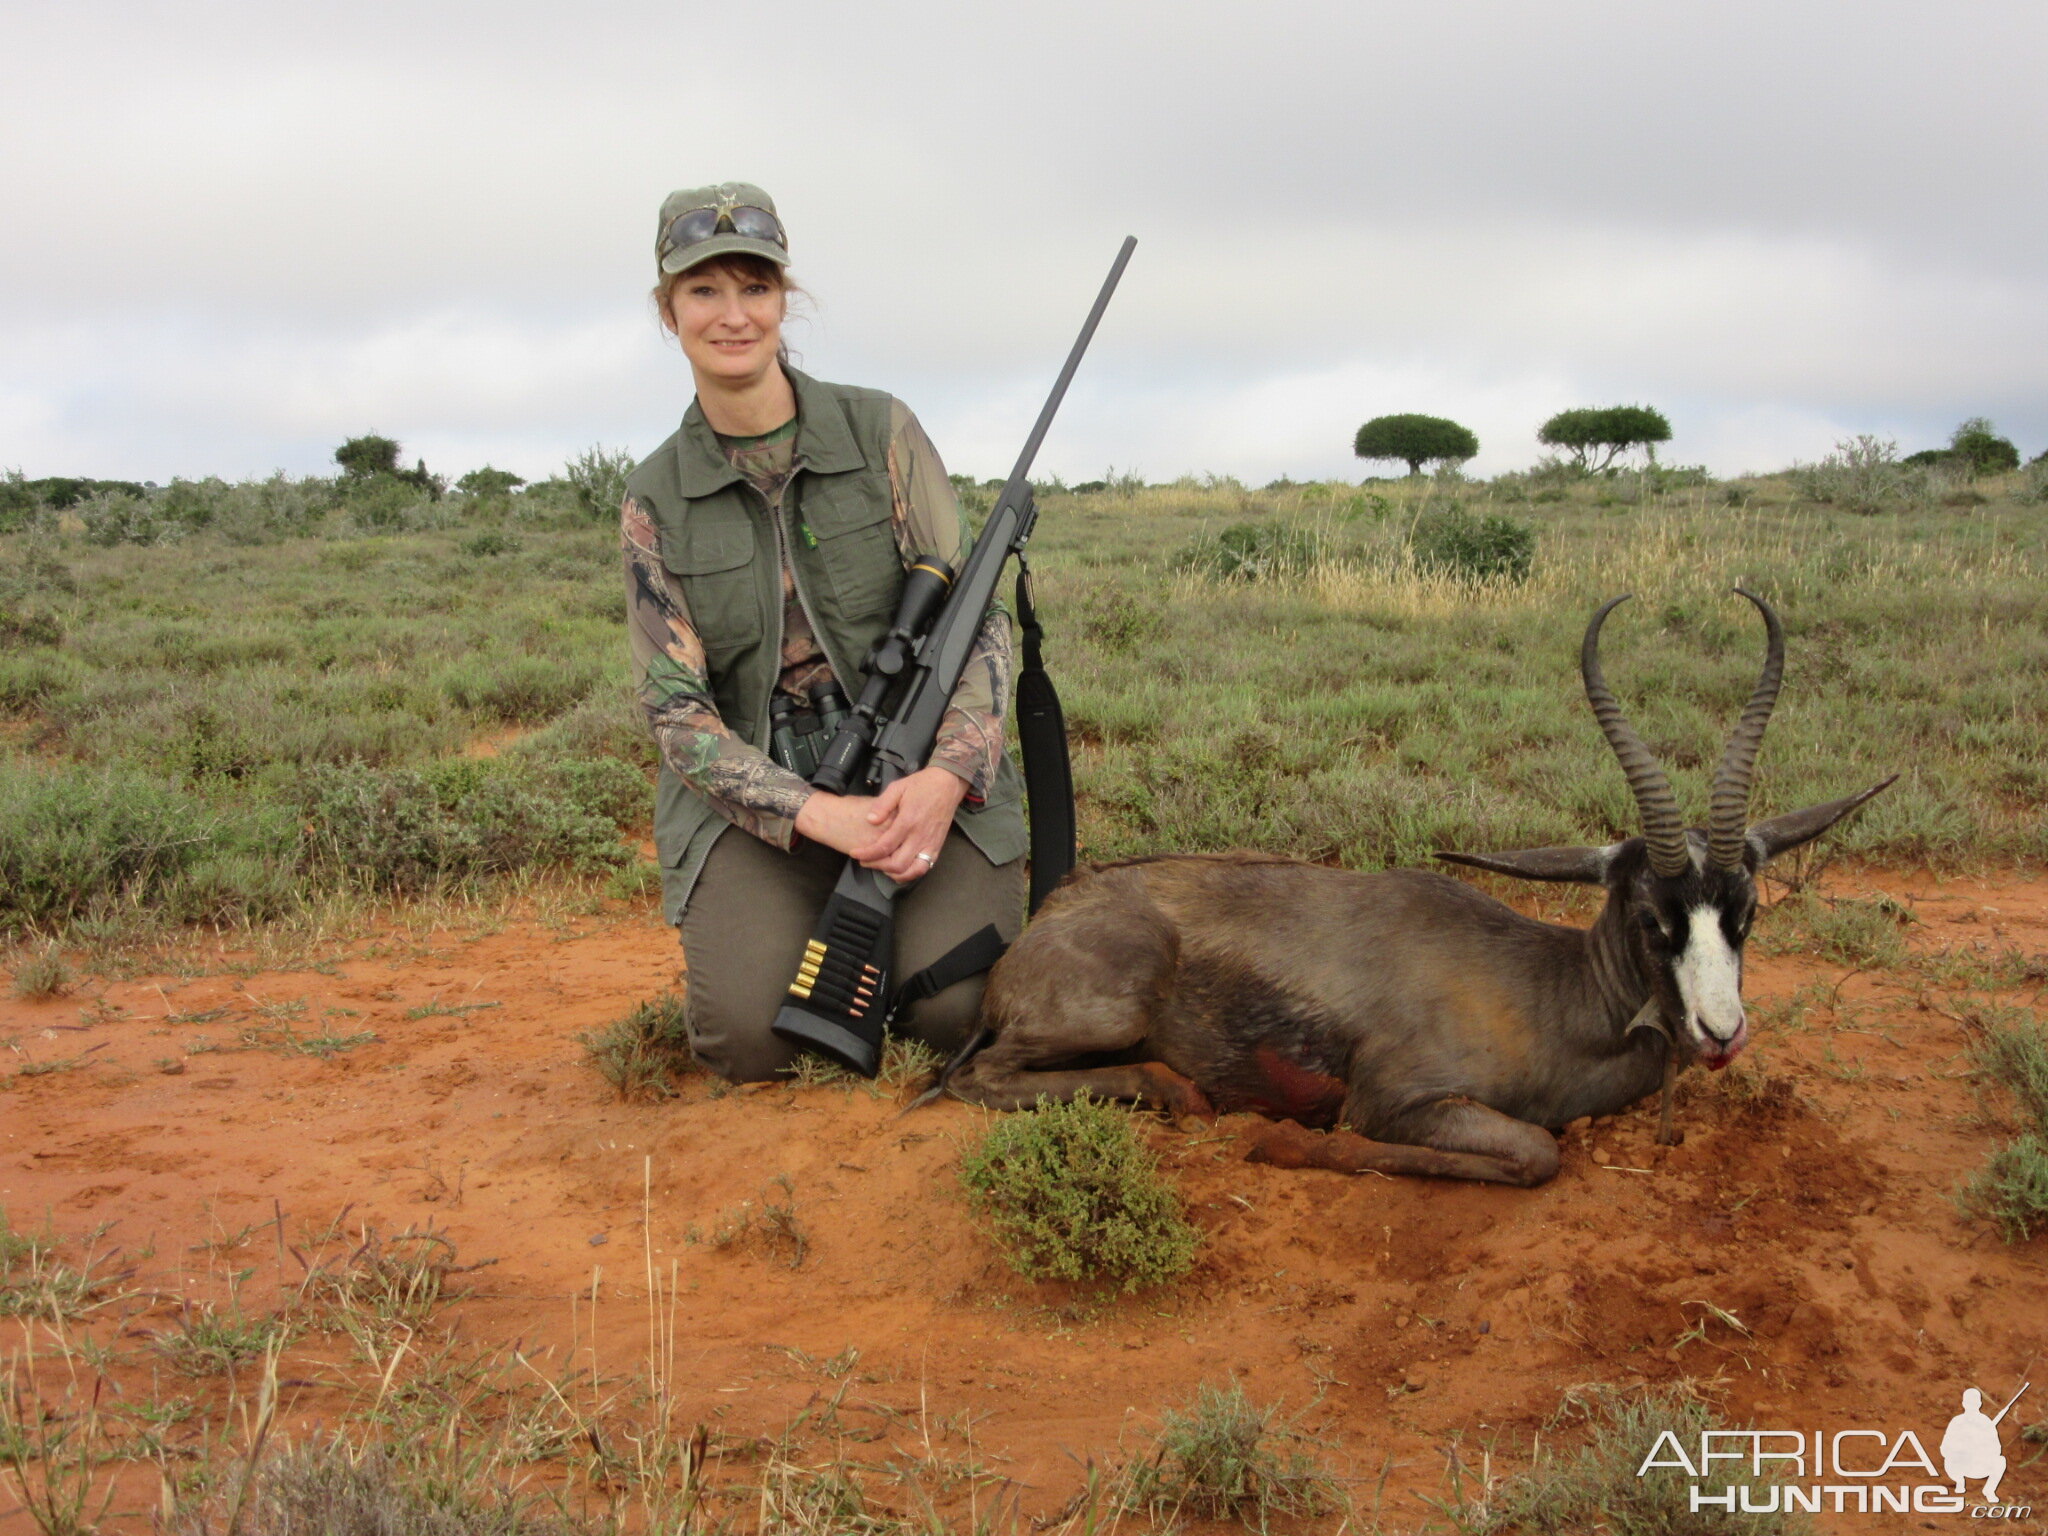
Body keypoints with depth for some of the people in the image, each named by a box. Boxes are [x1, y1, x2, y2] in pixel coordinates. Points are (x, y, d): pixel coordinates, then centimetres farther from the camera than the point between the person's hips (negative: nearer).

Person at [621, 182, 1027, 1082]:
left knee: (957, 1010, -22)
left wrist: (947, 775, -23)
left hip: (921, 770, 0)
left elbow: (980, 617, -5)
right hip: (755, 787, 1)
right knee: (752, 1039, -22)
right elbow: (674, 708, -4)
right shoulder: (654, 500, 0)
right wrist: (815, 815, -21)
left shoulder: (881, 433, -3)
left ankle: (890, 915, 13)